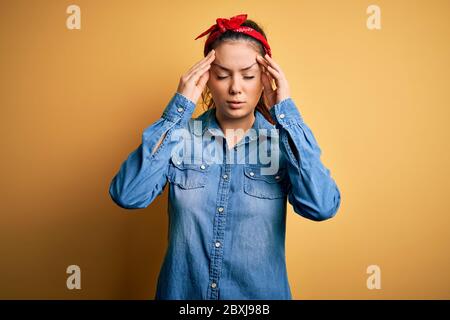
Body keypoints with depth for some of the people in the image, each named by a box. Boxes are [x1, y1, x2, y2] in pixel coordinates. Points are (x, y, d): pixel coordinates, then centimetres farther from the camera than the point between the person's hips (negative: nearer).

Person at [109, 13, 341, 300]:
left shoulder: (284, 141, -9)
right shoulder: (180, 135, -9)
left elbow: (323, 208, -25)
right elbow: (127, 196, -23)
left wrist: (286, 112, -22)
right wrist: (180, 108, -22)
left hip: (262, 293, 0)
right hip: (181, 292, 1)